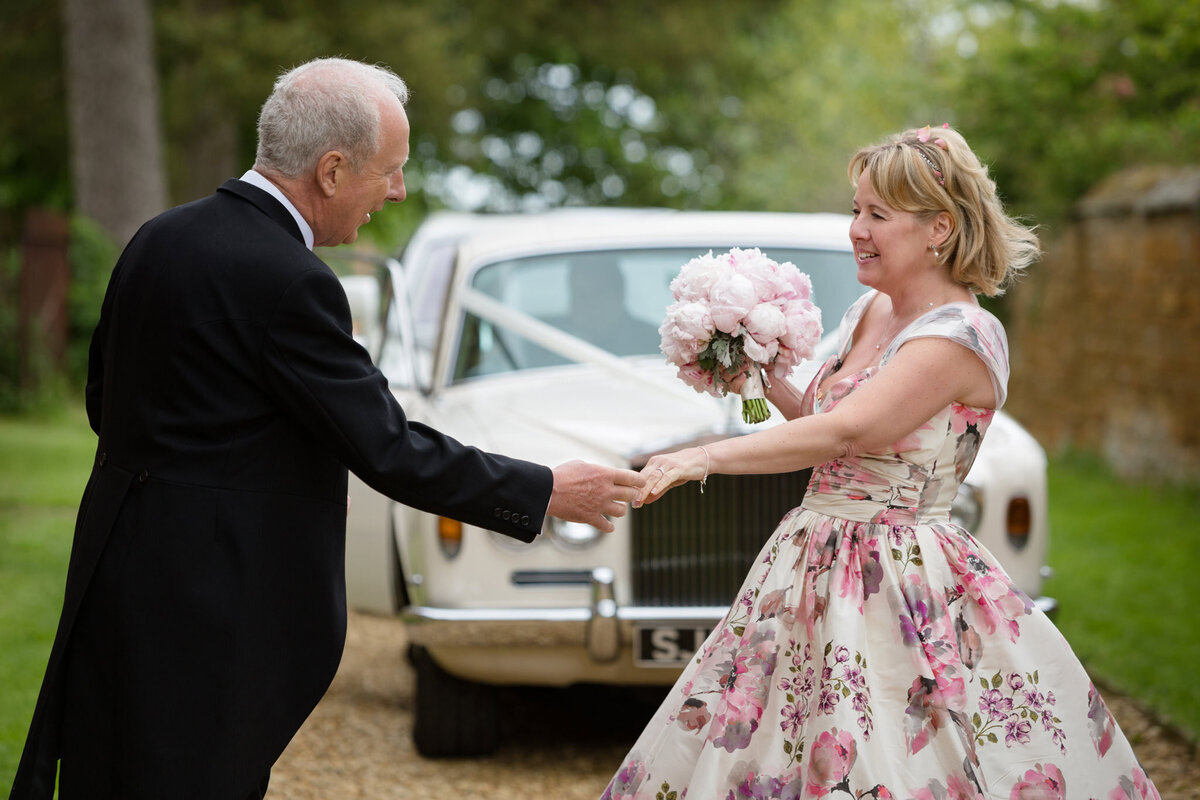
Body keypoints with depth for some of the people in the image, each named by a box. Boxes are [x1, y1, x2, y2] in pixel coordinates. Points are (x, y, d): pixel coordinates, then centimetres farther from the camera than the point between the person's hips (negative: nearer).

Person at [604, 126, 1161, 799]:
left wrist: (708, 457, -34)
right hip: (818, 565, 8)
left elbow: (846, 432, -28)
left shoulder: (964, 337, -17)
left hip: (904, 584, -8)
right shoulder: (869, 311, 10)